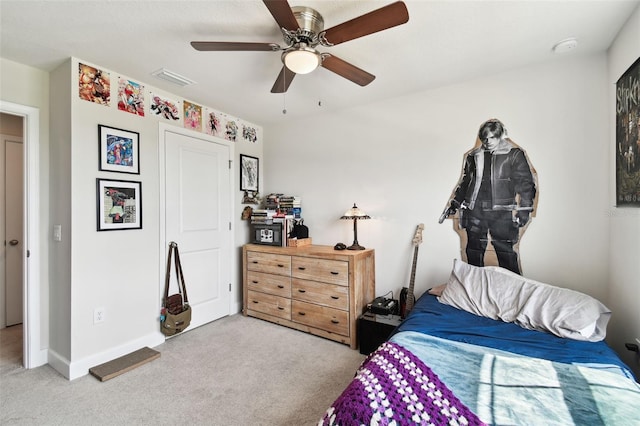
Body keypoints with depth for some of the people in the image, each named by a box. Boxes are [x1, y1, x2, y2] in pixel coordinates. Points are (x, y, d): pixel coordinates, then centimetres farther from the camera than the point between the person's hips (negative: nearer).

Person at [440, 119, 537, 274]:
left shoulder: (514, 154, 2)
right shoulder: (473, 156, 12)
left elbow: (525, 182, 1)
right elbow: (465, 182, 20)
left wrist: (524, 209, -7)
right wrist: (455, 204, 18)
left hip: (501, 213, -3)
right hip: (475, 211, 4)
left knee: (506, 253, -1)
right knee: (474, 253, 10)